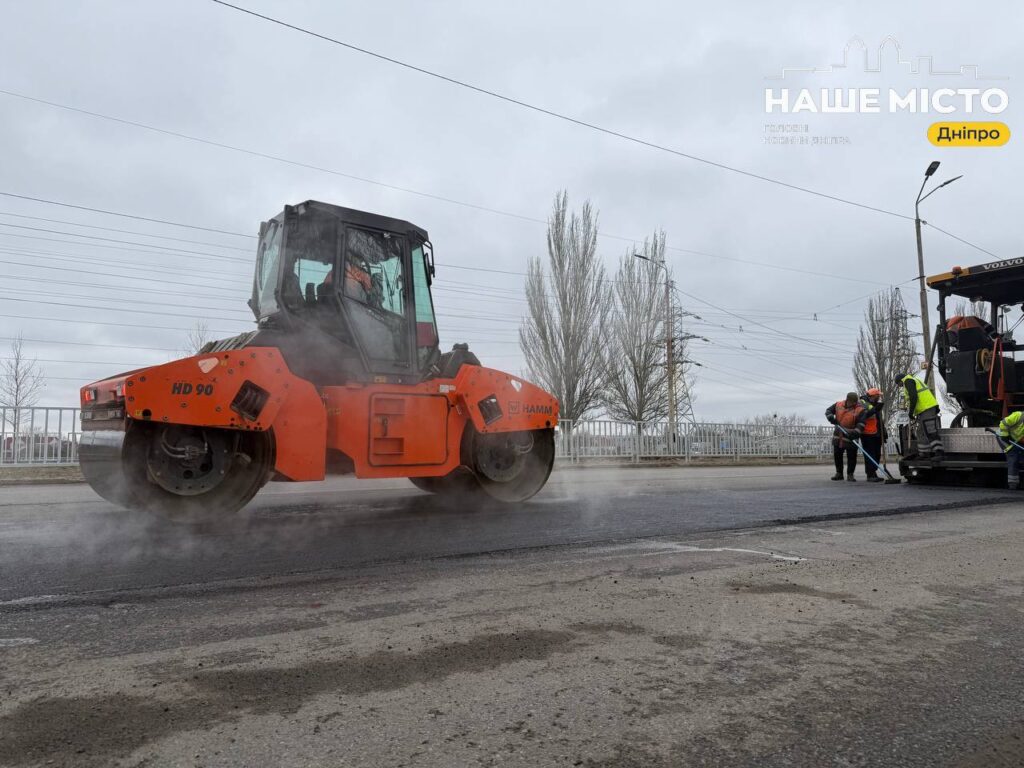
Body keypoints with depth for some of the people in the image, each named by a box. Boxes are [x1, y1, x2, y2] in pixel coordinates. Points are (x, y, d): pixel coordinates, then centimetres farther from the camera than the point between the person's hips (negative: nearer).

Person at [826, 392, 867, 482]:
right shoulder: (838, 404, -1)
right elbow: (828, 411, 10)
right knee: (837, 455, 12)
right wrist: (831, 418, -12)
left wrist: (855, 433, -37)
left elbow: (861, 424, -22)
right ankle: (839, 473, 26)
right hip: (838, 435, 4)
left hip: (850, 437, -4)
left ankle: (850, 474, 12)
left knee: (851, 456, -2)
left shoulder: (861, 410, -13)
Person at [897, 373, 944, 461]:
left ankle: (940, 453, -20)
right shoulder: (914, 380, 26)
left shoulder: (908, 381, -5)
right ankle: (924, 454, 19)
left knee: (931, 432, -14)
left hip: (926, 409, -11)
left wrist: (910, 411, -14)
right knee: (922, 433, 15)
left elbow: (913, 397, -18)